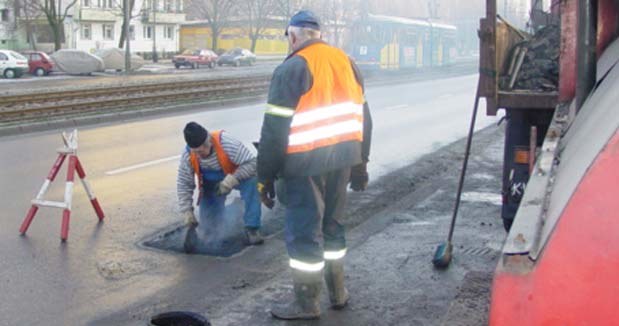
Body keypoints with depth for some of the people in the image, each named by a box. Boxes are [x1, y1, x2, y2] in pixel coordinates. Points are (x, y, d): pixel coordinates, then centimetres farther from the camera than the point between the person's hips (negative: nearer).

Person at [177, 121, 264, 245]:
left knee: (252, 183, -36)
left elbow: (252, 163, -35)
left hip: (235, 177, -3)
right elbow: (183, 185, -14)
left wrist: (232, 179, -46)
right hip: (211, 184, 3)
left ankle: (252, 228, -24)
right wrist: (187, 212, -21)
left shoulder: (226, 142, -38)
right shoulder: (187, 155, -25)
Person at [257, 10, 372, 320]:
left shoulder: (291, 69, -11)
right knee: (333, 224, 19)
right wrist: (360, 164, 23)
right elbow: (362, 117, 16)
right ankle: (338, 291, 29)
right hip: (343, 157, 7)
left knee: (304, 231, 3)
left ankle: (306, 302, 12)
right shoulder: (345, 62, 10)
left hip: (307, 163, -7)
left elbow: (275, 129, -13)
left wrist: (265, 176, -5)